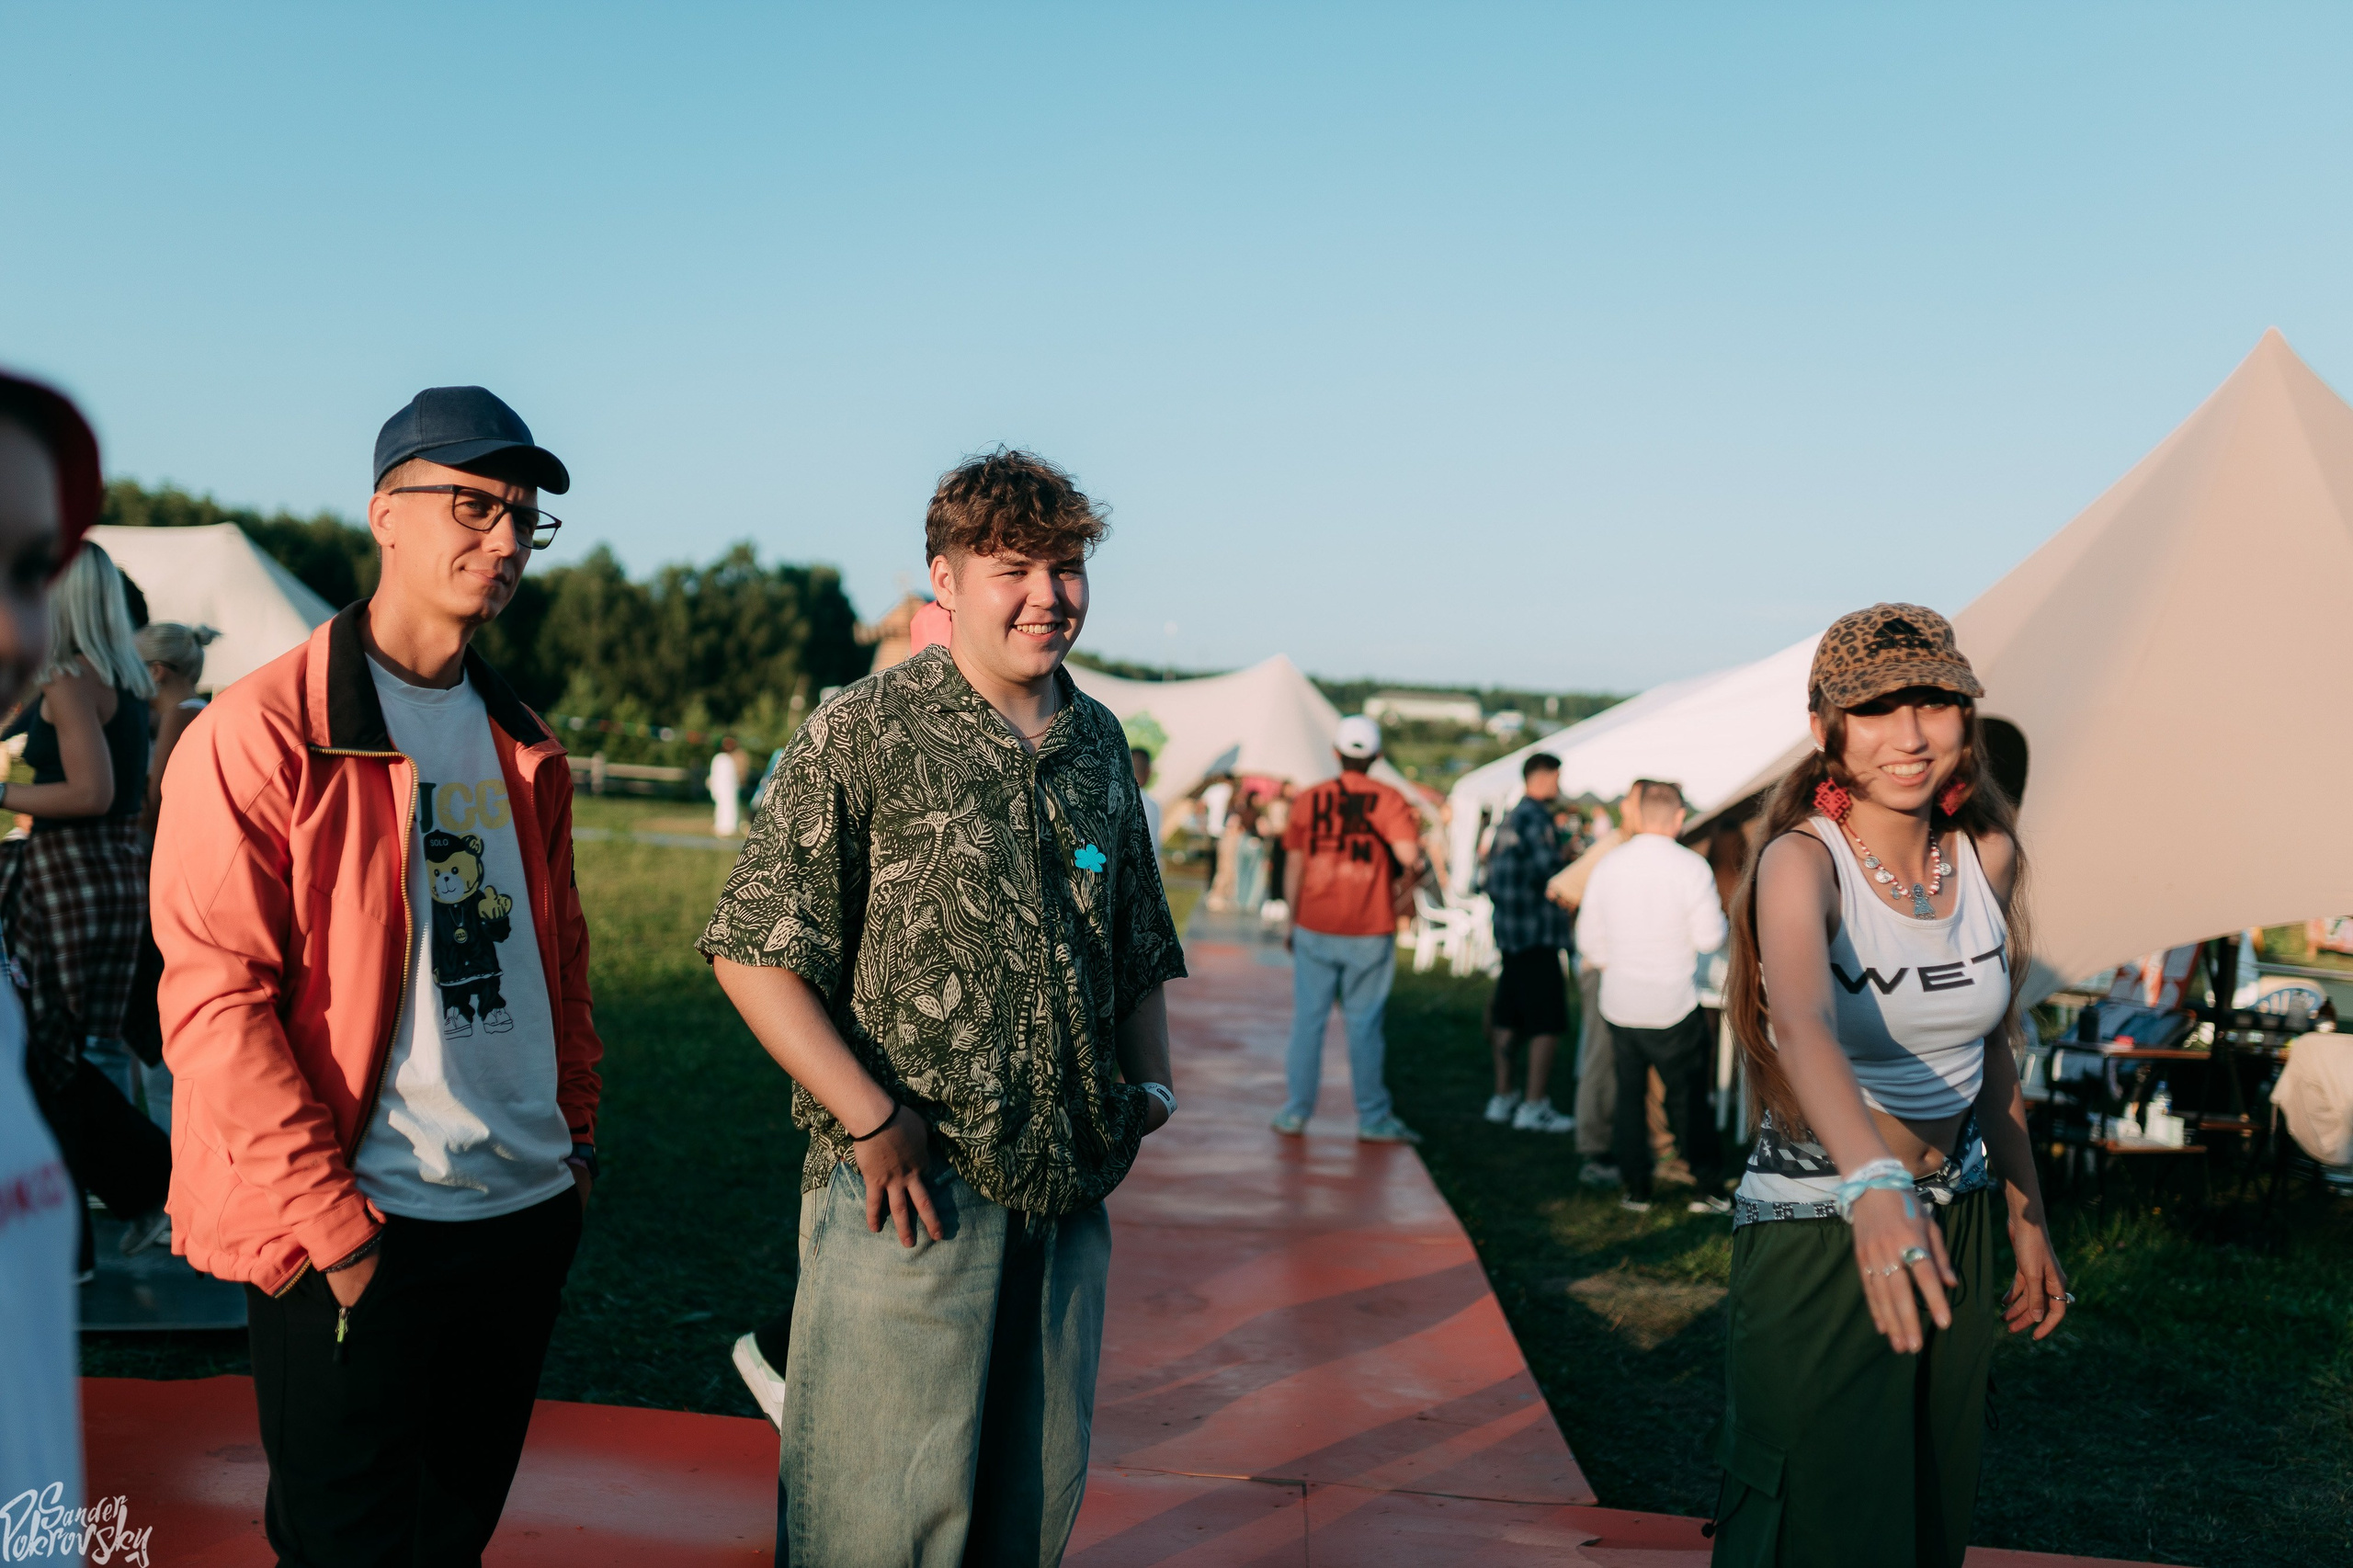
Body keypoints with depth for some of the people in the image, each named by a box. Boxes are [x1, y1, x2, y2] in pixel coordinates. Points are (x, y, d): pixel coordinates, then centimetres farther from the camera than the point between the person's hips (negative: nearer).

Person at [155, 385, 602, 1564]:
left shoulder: (523, 748, 11)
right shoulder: (260, 733, -11)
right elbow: (213, 1000, -15)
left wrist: (576, 1128, 12)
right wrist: (327, 1216, -17)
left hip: (528, 1212, 6)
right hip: (359, 1241, -6)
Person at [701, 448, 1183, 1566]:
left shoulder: (1099, 743, 10)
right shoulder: (866, 735, -8)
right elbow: (754, 949, -12)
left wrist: (1150, 1077, 9)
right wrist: (871, 1116, -17)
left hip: (1068, 1193, 6)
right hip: (912, 1186, -5)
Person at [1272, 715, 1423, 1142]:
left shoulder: (1308, 799, 2)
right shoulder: (1387, 800, -6)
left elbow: (1293, 865, 5)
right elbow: (1410, 856, -19)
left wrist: (1291, 921, 14)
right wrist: (1406, 882, 3)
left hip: (1314, 930, 2)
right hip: (1369, 932, -2)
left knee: (1307, 1019, 9)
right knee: (1364, 1026, 5)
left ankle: (1296, 1112, 13)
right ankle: (1373, 1119, 11)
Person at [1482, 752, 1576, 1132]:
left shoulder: (1510, 819, 15)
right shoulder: (1535, 815, -13)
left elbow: (1493, 878, 18)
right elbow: (1547, 866, -23)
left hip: (1508, 929, 10)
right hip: (1537, 932, -10)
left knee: (1507, 1017, 13)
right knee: (1548, 1022, -6)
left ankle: (1502, 1098, 20)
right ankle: (1534, 1106, -6)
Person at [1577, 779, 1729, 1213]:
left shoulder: (1607, 866, 0)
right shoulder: (1691, 867, -12)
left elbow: (1588, 936, 6)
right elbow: (1710, 937, -10)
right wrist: (1717, 912, 10)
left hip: (1619, 1003, 3)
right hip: (1674, 1006, -3)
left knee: (1629, 1094, 12)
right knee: (1688, 1098, 7)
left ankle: (1636, 1190, 16)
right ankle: (1709, 1190, 12)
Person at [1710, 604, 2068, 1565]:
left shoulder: (1987, 855, -2)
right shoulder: (1802, 862, -20)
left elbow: (1989, 1054, 12)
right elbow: (1803, 1026, -40)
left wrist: (2028, 1221, 14)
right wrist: (1874, 1186, -57)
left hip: (1956, 1221, 6)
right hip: (1819, 1231, -6)